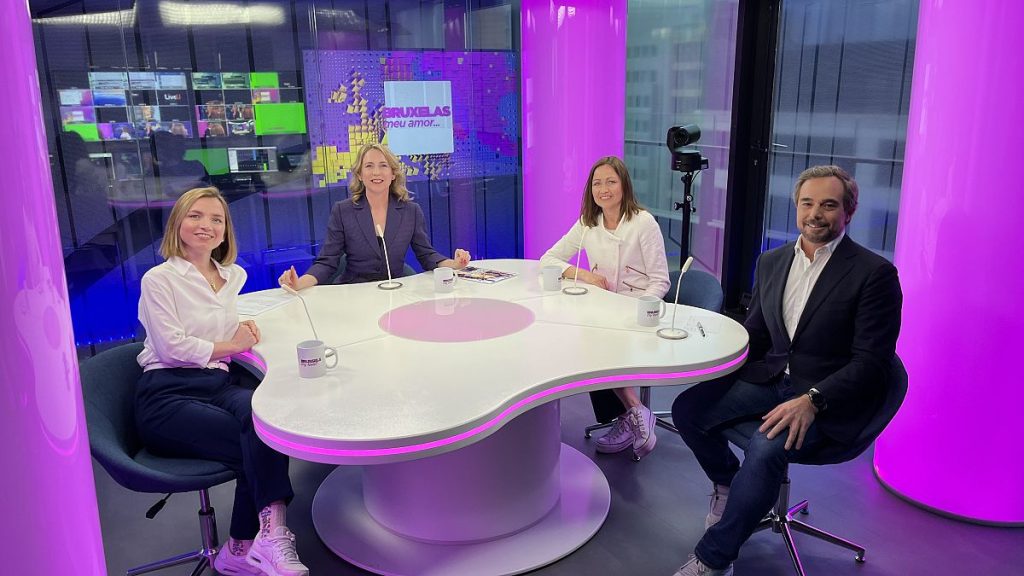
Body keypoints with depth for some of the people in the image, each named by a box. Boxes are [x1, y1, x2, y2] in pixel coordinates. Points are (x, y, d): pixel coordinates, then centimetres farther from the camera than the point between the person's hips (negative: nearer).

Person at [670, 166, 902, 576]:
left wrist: (811, 401, -27)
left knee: (767, 448, -32)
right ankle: (728, 483, 16)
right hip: (770, 380, 6)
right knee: (687, 408, -12)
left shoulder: (874, 273, -10)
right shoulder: (771, 263, 9)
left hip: (827, 399, -6)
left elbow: (871, 361, -14)